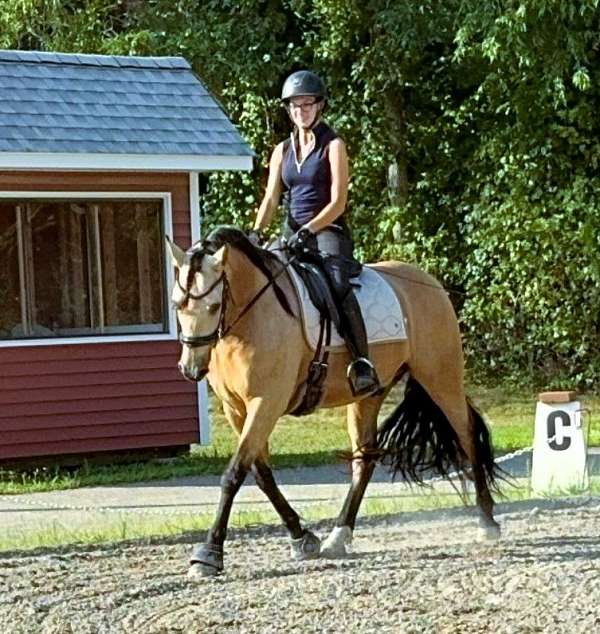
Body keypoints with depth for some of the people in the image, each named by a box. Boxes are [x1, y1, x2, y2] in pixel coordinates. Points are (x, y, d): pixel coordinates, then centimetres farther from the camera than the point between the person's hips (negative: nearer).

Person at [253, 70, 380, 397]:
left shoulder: (333, 146, 0)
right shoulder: (283, 150, 16)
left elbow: (337, 202, -8)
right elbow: (271, 200, 10)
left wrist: (308, 230, -21)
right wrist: (255, 234, -7)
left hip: (328, 232, -6)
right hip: (293, 235, 6)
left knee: (338, 285, -32)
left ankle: (363, 365, -36)